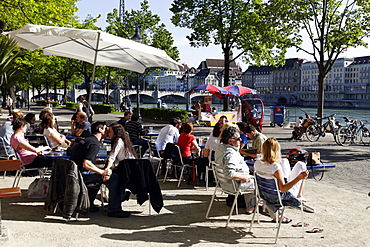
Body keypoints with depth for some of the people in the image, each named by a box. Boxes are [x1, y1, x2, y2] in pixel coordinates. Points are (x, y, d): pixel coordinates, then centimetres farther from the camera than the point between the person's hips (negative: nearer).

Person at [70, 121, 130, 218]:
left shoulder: (88, 140, 17)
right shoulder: (95, 144, -15)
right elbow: (86, 164, -26)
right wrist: (102, 172, -19)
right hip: (81, 175, -11)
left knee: (99, 175, 36)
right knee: (114, 178, -14)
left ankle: (88, 204, 36)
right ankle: (114, 210, -11)